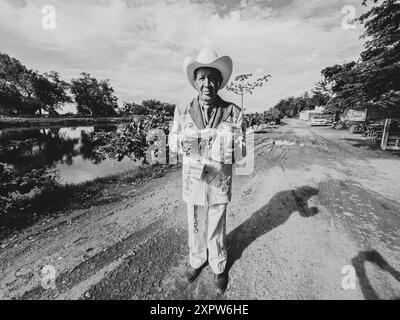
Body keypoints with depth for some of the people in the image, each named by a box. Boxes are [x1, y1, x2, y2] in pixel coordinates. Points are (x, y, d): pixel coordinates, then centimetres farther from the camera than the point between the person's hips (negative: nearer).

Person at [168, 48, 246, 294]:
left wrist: (227, 149, -31)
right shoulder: (182, 110, -5)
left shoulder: (233, 112, -9)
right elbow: (172, 143, 1)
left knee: (217, 229, 17)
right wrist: (182, 141, -23)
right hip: (192, 182, 2)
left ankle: (219, 267, 46)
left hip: (220, 183, -1)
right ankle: (197, 260, 50)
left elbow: (241, 151, -8)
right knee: (195, 226, 20)